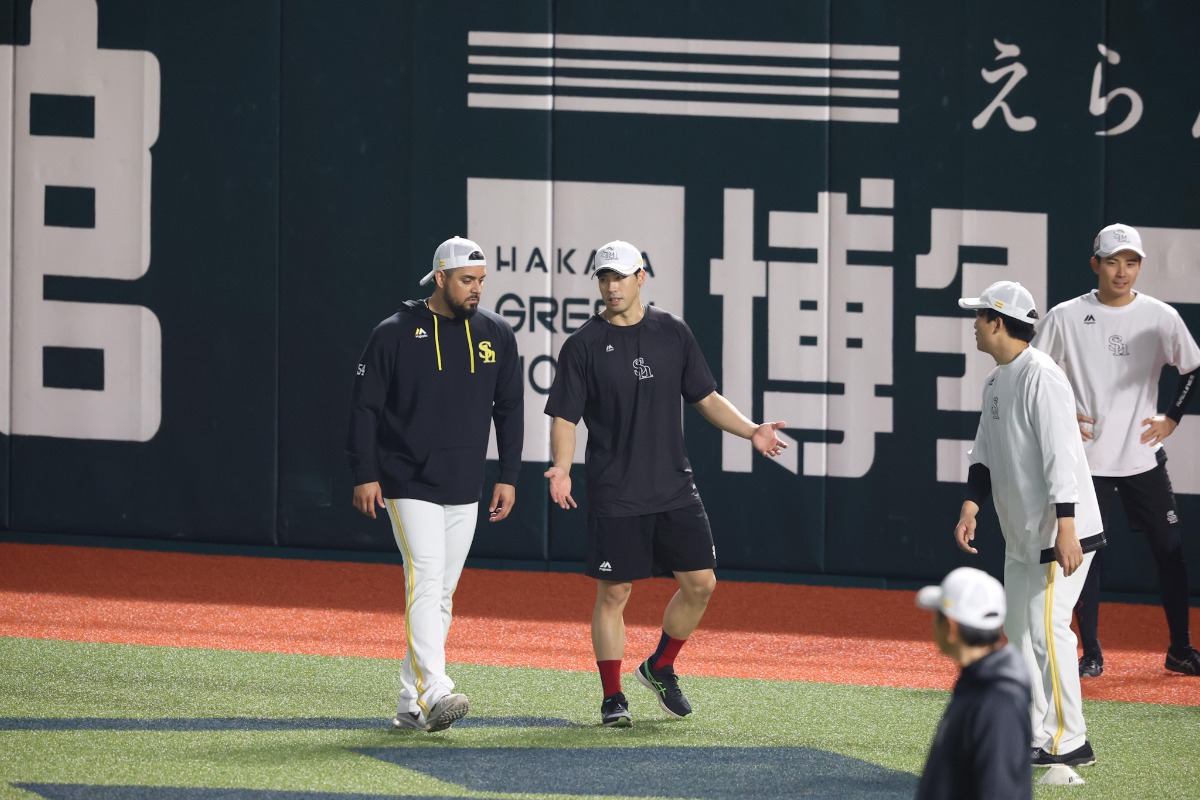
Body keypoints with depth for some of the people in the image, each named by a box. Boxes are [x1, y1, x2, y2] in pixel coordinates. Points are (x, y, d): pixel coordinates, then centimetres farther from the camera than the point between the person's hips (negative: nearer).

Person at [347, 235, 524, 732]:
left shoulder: (496, 335, 6)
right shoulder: (395, 334, -6)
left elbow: (510, 410, 13)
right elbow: (365, 407, -4)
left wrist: (508, 477, 7)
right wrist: (365, 476, -9)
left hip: (465, 490, 5)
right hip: (409, 485, -5)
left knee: (441, 596, 8)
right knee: (425, 583, -18)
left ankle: (411, 703, 15)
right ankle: (434, 692, -27)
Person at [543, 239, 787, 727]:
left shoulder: (673, 334, 7)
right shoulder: (584, 346, -2)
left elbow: (706, 398, 13)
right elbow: (565, 417, -3)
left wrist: (750, 431, -2)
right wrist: (561, 467, -21)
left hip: (675, 490, 4)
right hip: (615, 498, -4)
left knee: (700, 583, 2)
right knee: (613, 593, -2)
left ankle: (660, 668, 23)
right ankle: (612, 697, 8)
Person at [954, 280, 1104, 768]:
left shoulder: (1041, 376, -18)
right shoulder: (996, 381, 13)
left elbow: (1061, 456, -24)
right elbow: (986, 454, 15)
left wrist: (1066, 530, -29)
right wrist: (971, 506, -2)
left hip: (1061, 534, -10)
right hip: (1022, 537, 10)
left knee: (1046, 630, -13)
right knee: (1019, 631, 13)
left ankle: (1069, 742, -8)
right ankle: (1036, 738, 19)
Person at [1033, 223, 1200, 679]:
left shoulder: (1160, 317, 1)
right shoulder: (1066, 318, -2)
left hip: (1143, 457, 1)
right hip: (1087, 458, -1)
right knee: (1086, 554, -1)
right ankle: (1091, 654, 8)